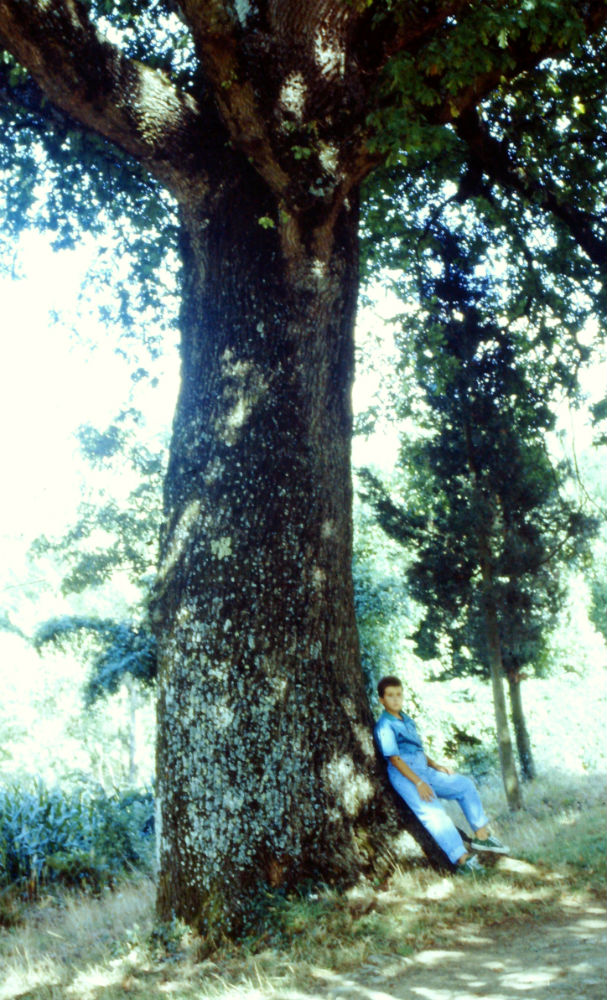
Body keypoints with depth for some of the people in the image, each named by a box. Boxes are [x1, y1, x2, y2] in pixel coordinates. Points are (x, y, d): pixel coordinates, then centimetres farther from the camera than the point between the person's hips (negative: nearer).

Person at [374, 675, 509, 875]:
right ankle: (462, 859, -29)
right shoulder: (384, 726, -9)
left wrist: (436, 765, 10)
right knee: (433, 812, -25)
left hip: (424, 770, 9)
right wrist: (418, 783, -20)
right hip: (404, 776, -9)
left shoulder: (407, 721, 19)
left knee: (465, 785, 6)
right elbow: (394, 758, -15)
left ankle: (481, 835, 7)